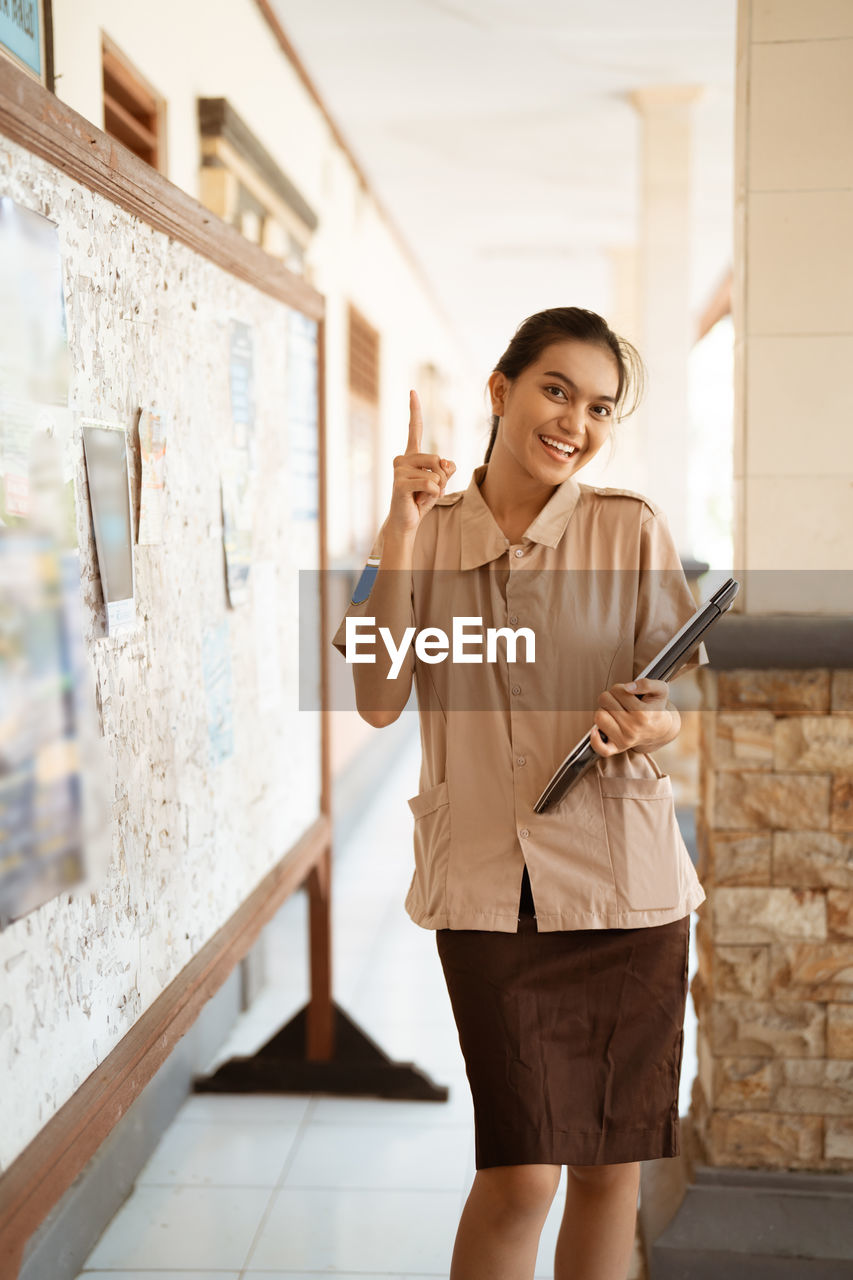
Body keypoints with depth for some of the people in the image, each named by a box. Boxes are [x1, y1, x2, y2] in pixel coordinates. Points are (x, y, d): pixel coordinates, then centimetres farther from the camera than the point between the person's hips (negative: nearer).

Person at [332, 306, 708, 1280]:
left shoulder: (632, 530, 0)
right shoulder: (425, 534, 3)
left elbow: (674, 707, 3)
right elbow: (379, 701, -6)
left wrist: (644, 725, -20)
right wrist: (401, 533, -12)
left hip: (621, 876, 1)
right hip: (487, 881, 0)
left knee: (613, 1165, 9)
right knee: (521, 1174, -5)